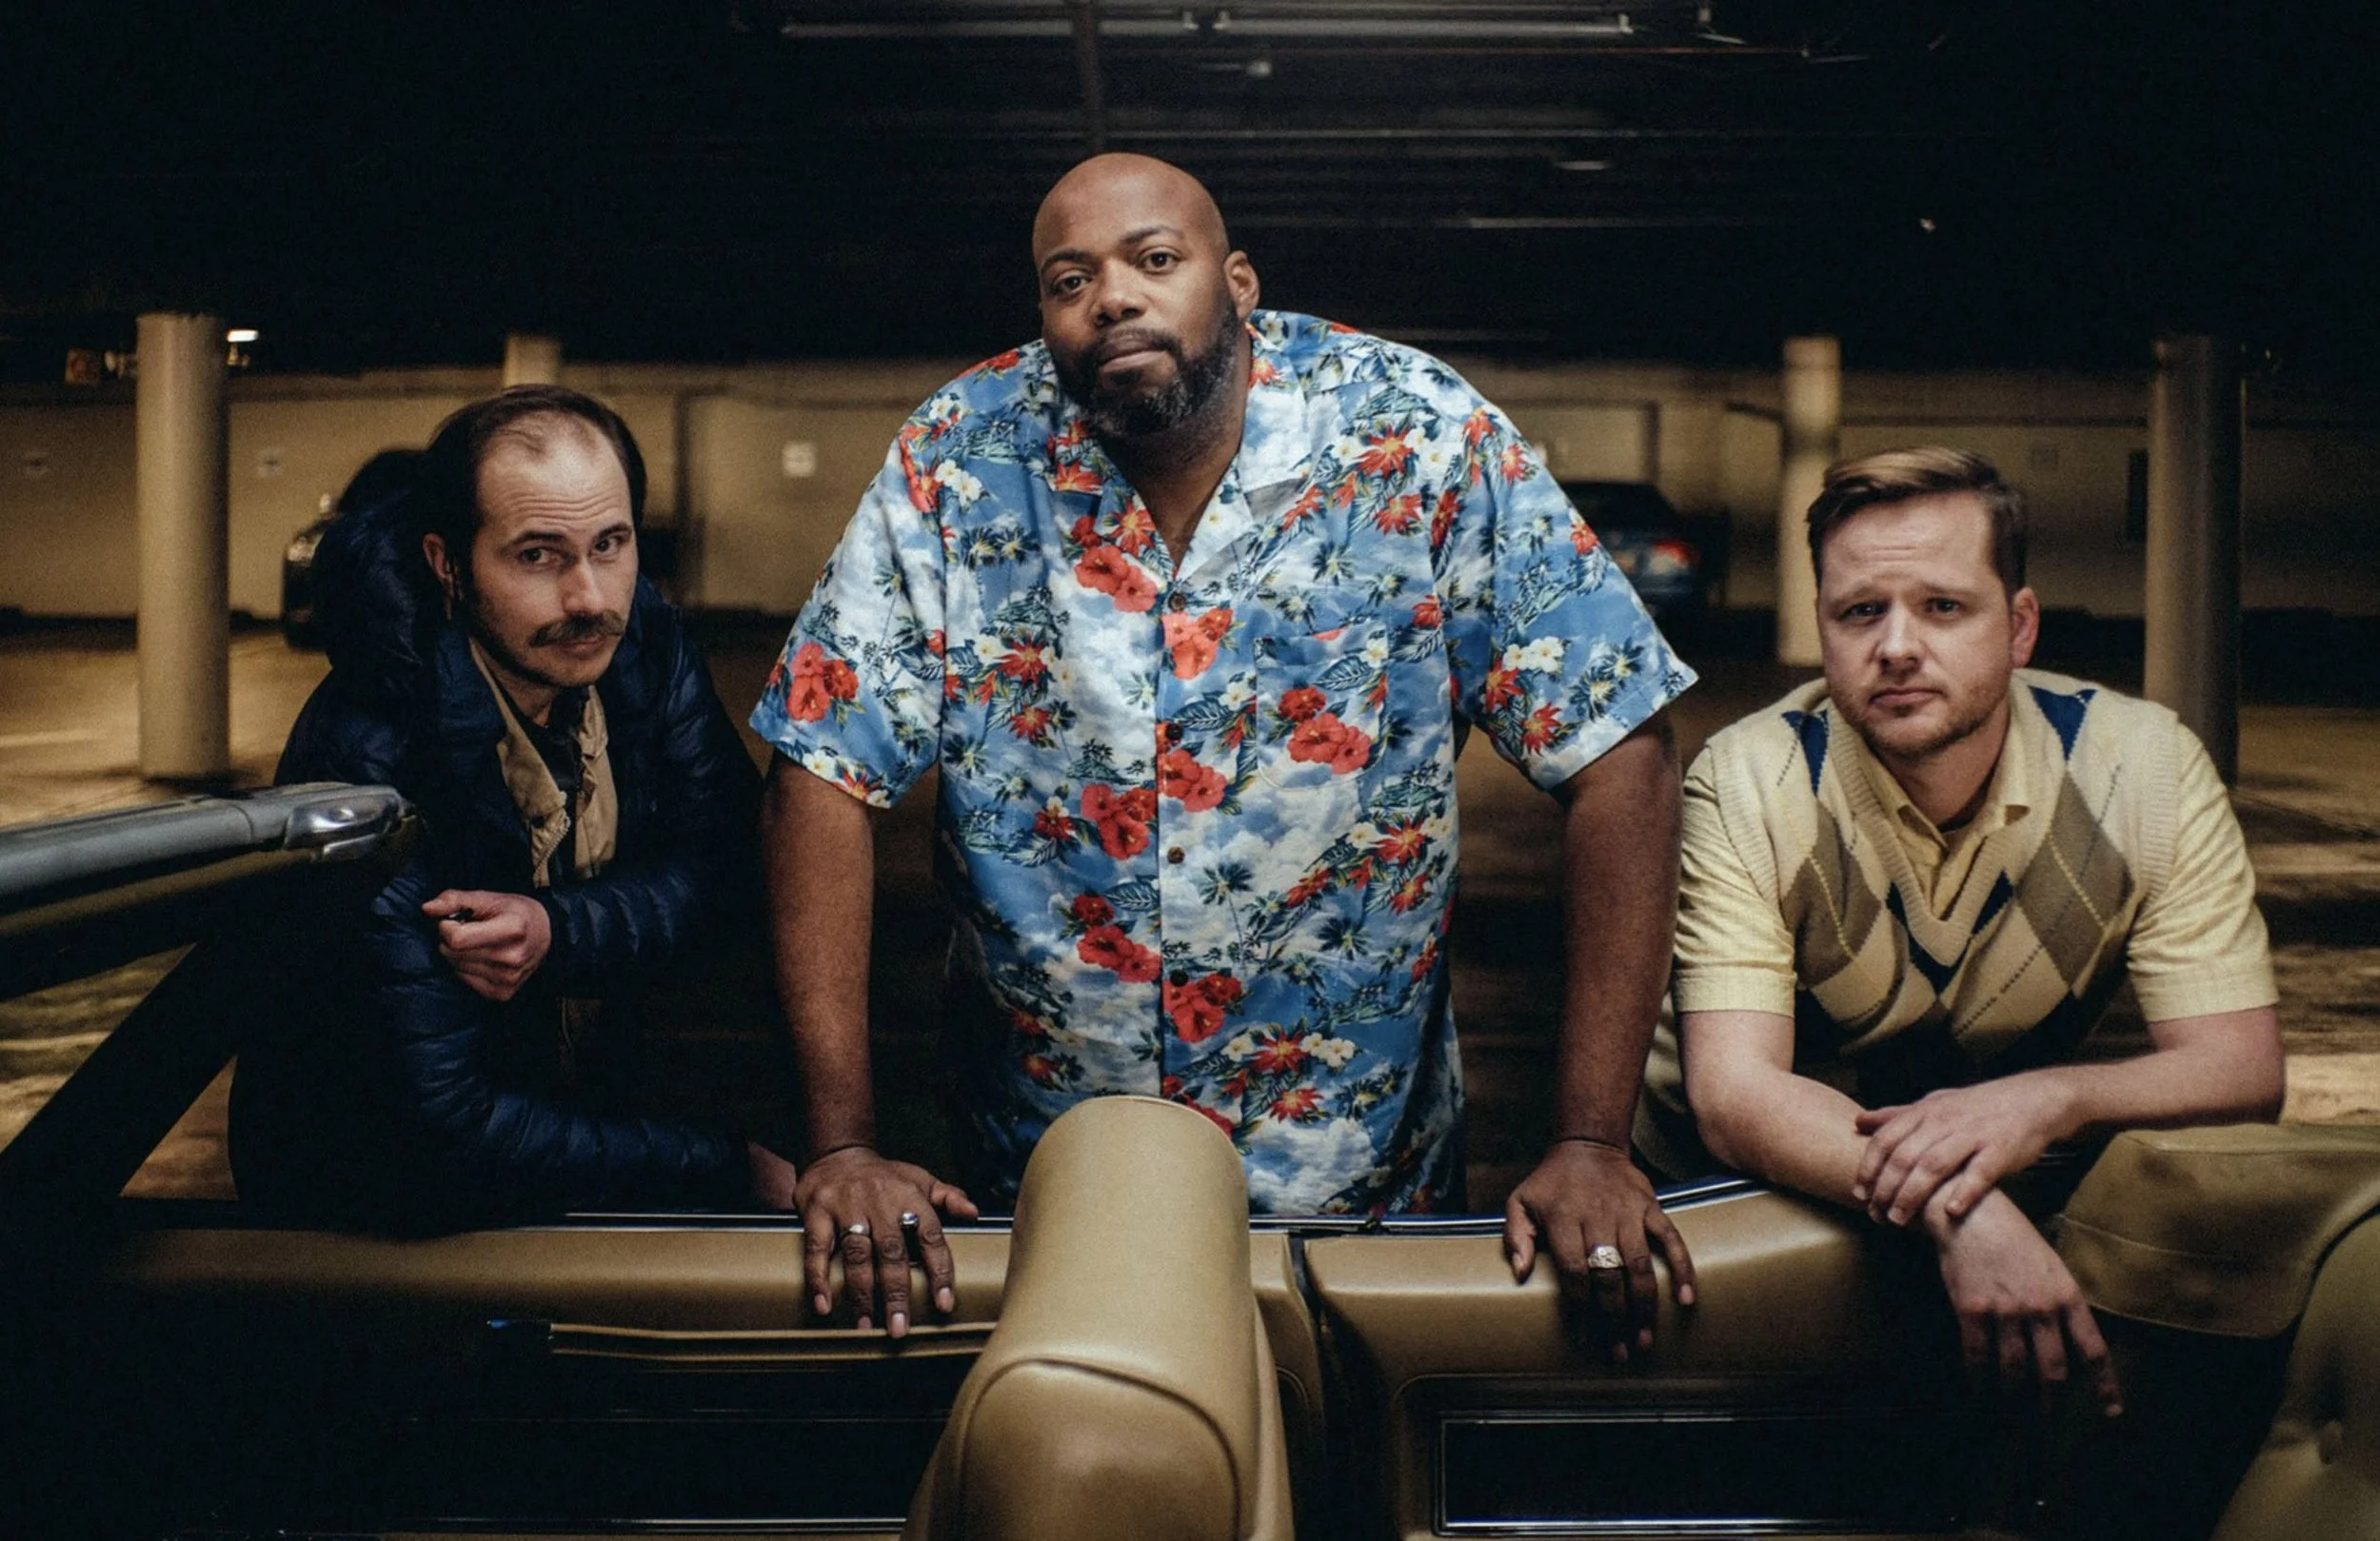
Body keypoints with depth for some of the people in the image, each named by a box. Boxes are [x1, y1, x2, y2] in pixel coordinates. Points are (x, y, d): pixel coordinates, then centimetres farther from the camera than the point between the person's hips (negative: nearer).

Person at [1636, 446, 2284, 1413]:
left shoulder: (2146, 770, -11)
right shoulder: (1745, 786, -18)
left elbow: (2241, 1069, -13)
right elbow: (1732, 1092, -27)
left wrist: (2047, 1100, -36)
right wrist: (1957, 1216, -45)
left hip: (2020, 1195, 3)